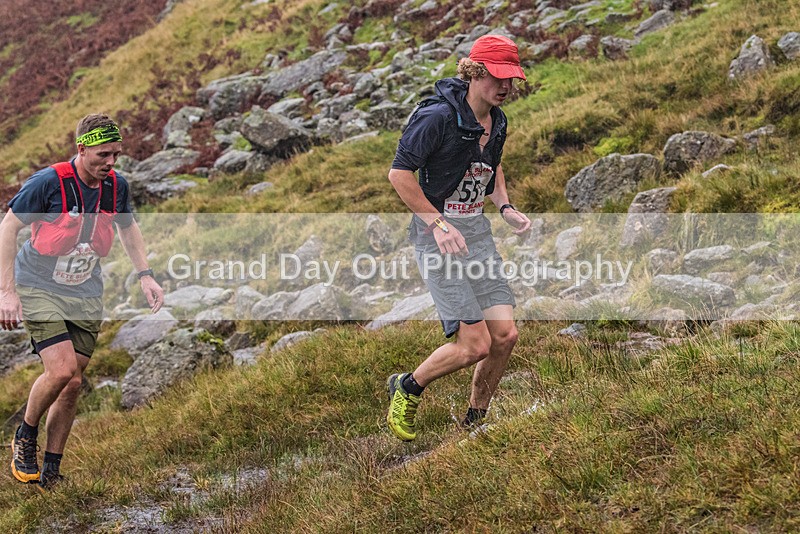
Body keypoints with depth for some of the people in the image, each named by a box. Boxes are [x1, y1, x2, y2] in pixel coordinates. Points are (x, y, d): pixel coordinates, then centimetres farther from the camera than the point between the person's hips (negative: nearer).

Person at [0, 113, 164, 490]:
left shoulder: (116, 186, -4)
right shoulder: (48, 182, -20)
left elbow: (127, 228, 16)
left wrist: (145, 275, 5)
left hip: (86, 296, 5)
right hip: (39, 289, -5)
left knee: (73, 383, 2)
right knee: (61, 370, -21)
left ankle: (51, 473, 16)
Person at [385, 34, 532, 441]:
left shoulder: (497, 121, 8)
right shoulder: (438, 116, -17)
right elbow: (399, 173, -15)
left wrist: (506, 208, 10)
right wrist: (438, 223, -19)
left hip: (477, 231, 8)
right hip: (437, 234, -7)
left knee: (505, 334, -1)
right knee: (475, 345, -12)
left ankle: (474, 422, 20)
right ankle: (407, 389, 14)